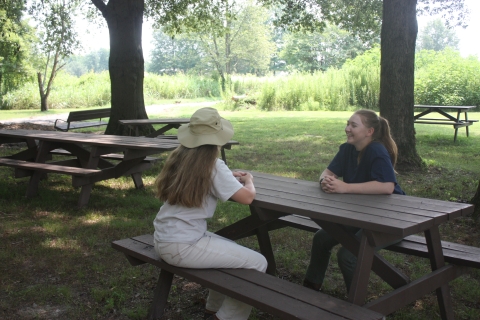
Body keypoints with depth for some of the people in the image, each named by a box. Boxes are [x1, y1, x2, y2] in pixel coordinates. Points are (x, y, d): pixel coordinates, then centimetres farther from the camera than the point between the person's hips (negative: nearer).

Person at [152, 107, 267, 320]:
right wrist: (248, 181, 6)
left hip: (164, 240, 9)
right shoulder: (212, 165, -14)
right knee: (258, 263, -3)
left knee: (233, 249, 26)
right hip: (182, 246, -9)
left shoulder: (179, 157, 8)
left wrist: (229, 178, 20)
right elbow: (247, 197, -15)